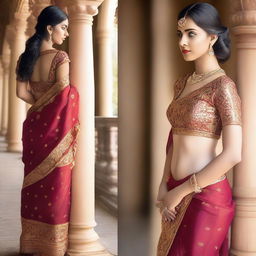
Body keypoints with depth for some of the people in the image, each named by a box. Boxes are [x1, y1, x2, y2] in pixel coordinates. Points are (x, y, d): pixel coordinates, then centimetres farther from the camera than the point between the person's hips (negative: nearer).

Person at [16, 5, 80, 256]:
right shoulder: (60, 57, -13)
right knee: (55, 185, 3)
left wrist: (39, 105, 9)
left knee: (34, 183, 14)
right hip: (56, 127, -6)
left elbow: (21, 92, 2)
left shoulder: (25, 57, 5)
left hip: (35, 126, 6)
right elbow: (64, 92, -17)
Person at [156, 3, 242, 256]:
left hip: (206, 195, -7)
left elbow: (232, 155, -19)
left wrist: (181, 191, -14)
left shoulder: (223, 86, -14)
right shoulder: (182, 83, 8)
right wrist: (164, 185, 2)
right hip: (176, 191, 7)